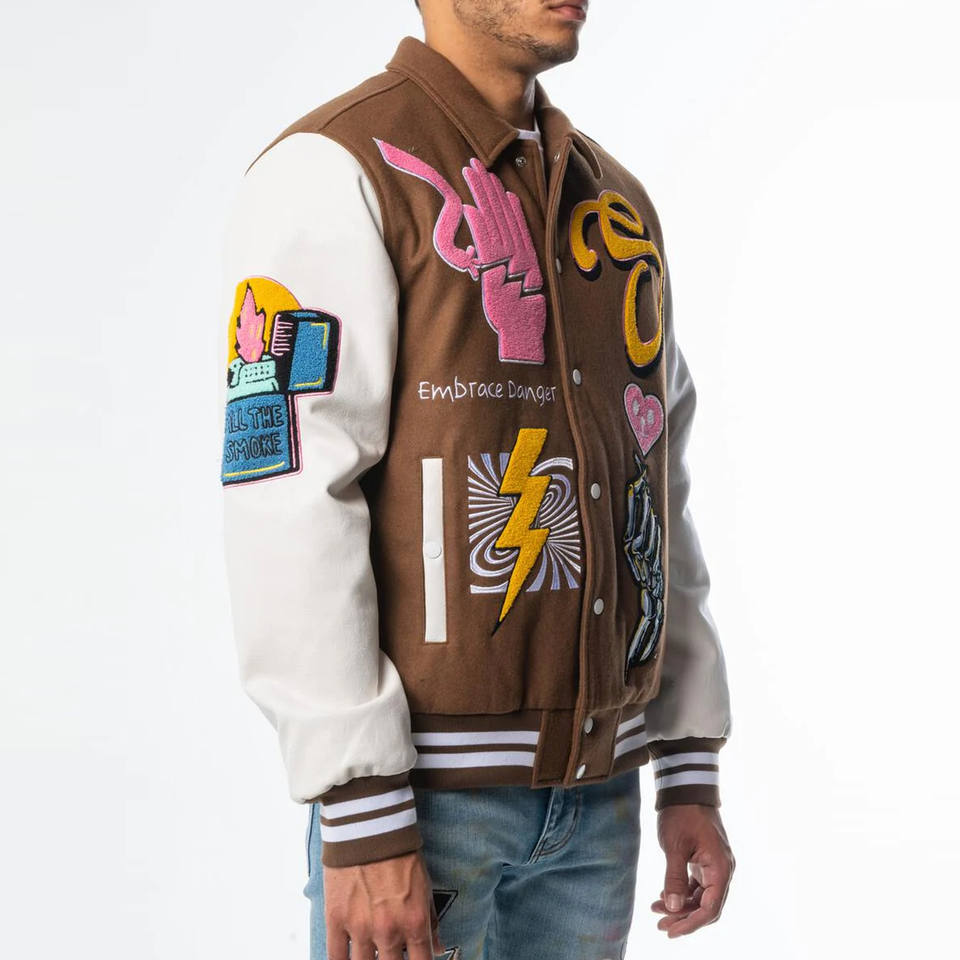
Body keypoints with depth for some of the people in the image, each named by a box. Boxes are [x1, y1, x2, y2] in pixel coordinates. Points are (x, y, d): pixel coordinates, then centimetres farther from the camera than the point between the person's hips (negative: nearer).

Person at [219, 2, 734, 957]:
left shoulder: (616, 202, 13)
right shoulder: (331, 172, -10)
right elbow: (288, 506, -18)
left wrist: (691, 774, 11)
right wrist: (362, 824, -21)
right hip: (418, 786, -6)